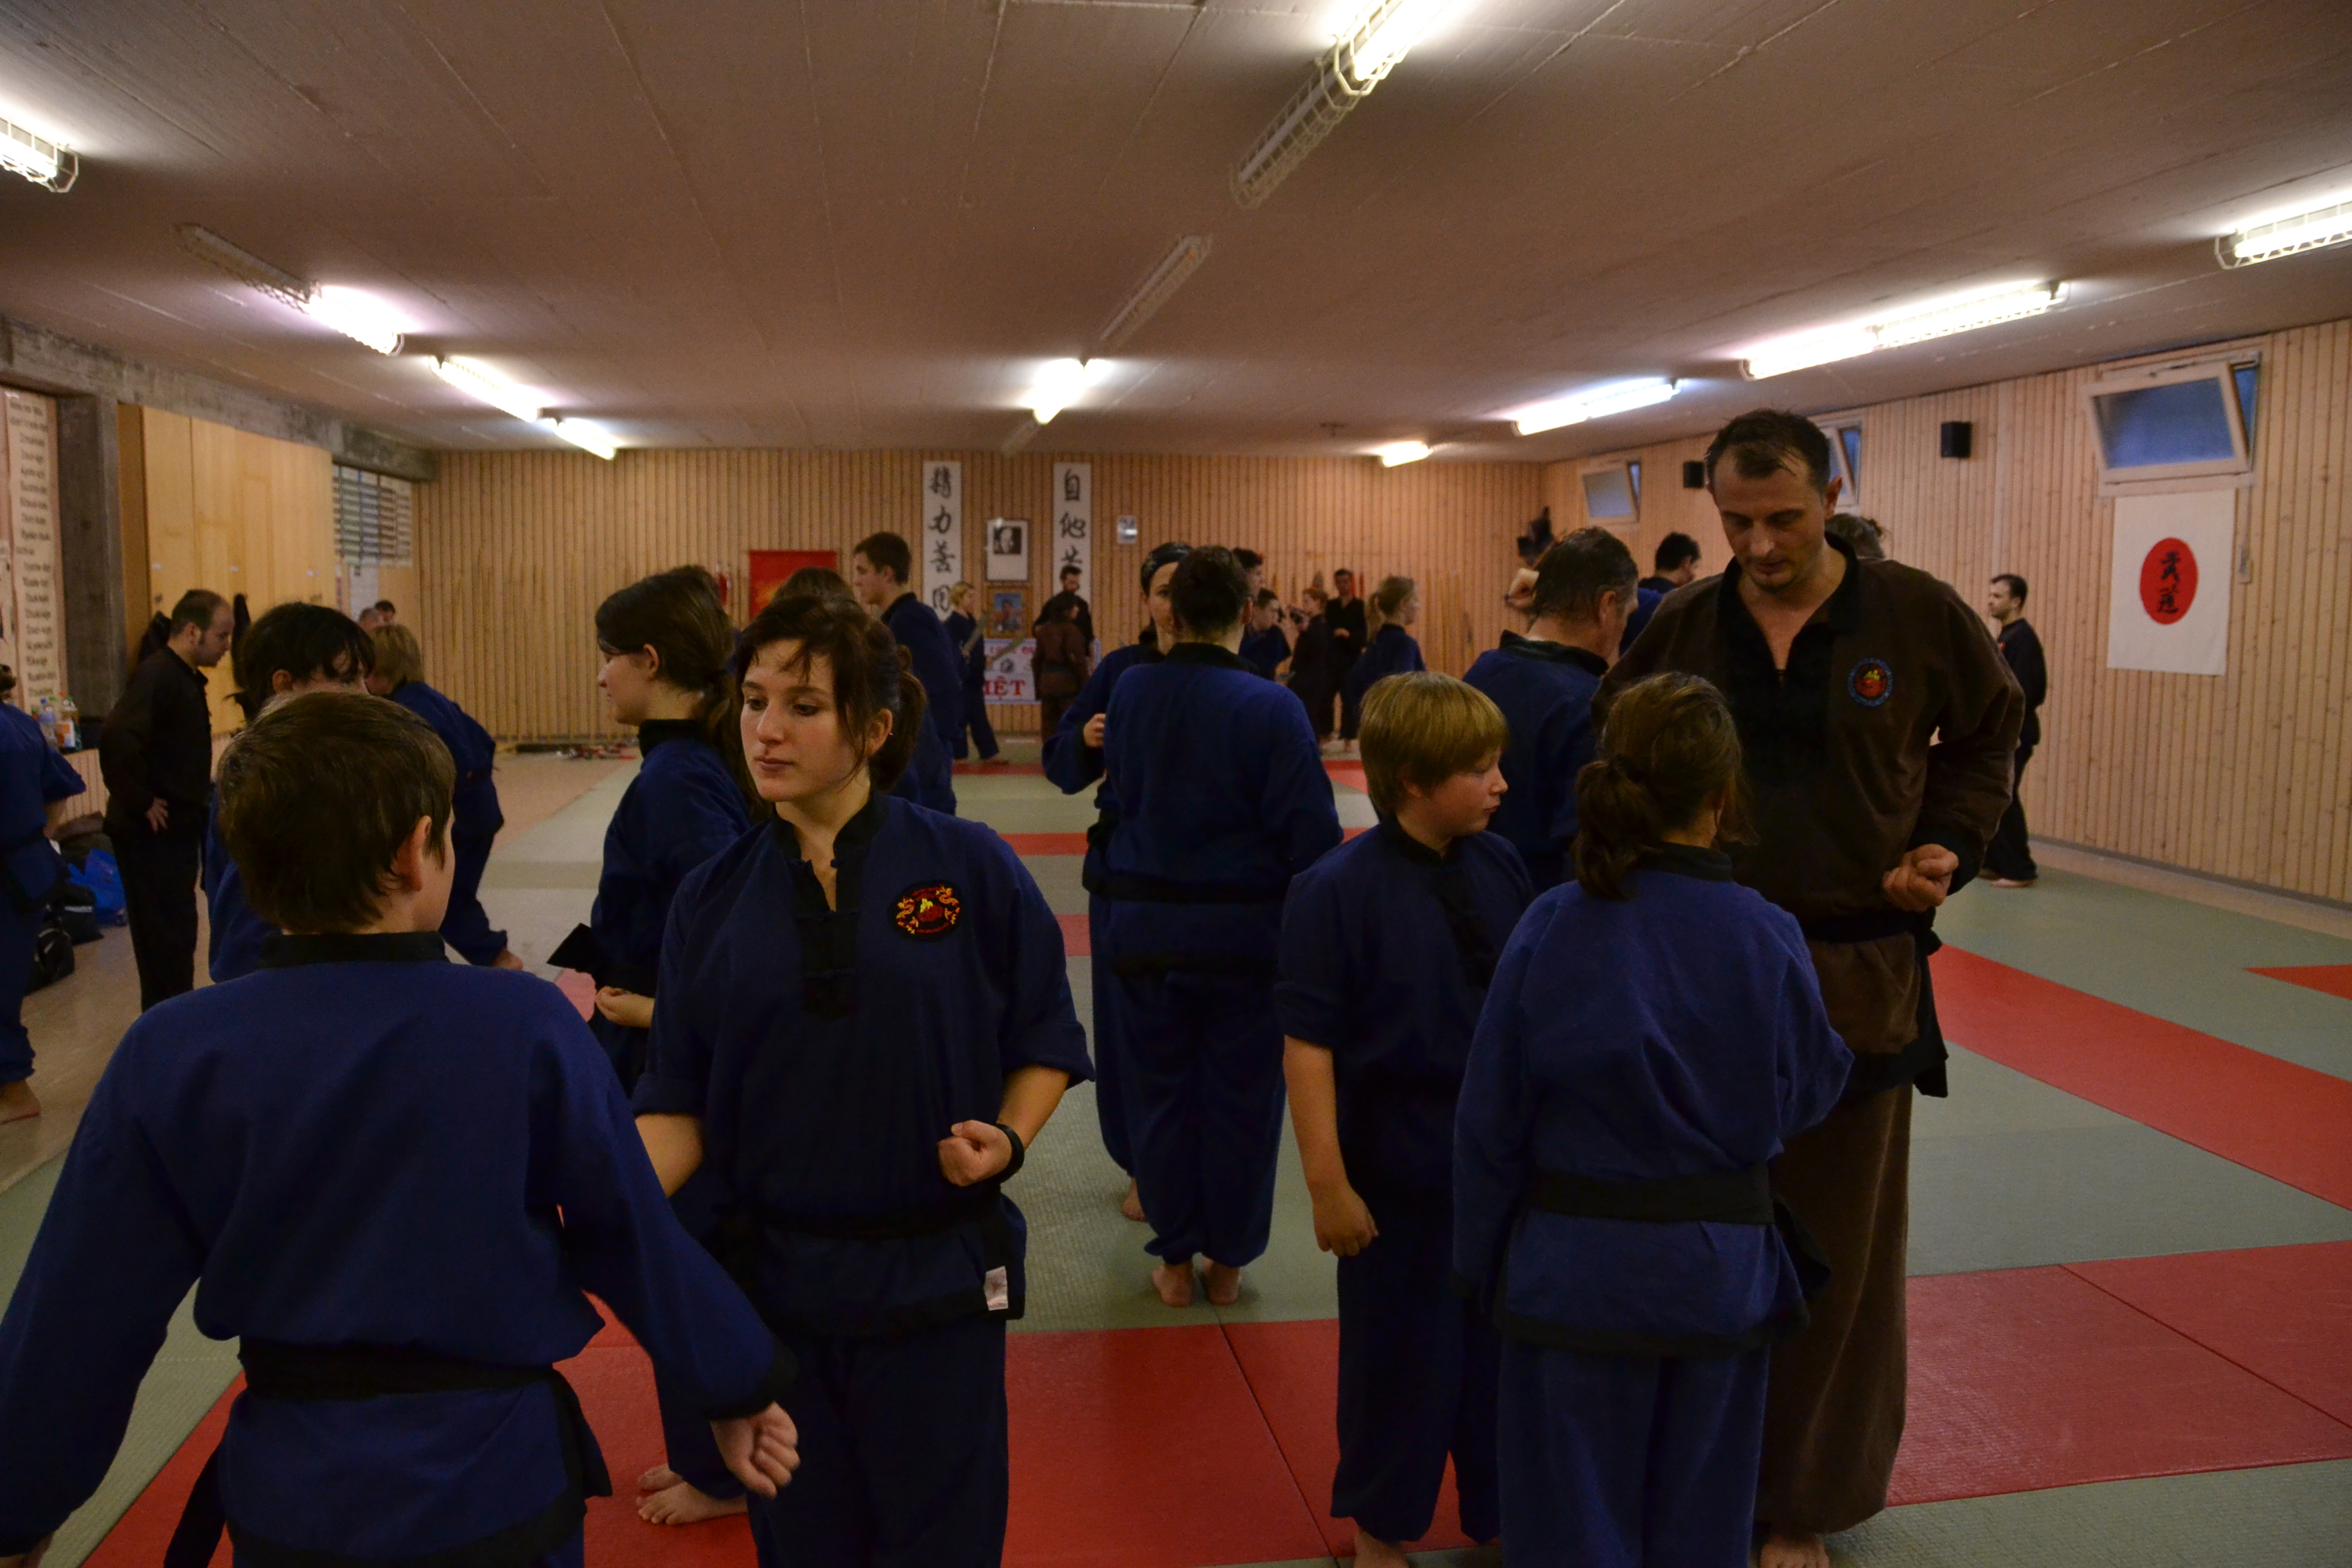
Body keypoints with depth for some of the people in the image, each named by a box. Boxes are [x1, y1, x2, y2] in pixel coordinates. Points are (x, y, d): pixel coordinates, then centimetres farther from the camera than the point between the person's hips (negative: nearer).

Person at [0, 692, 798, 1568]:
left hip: (287, 1496, 1)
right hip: (494, 1487, -1)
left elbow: (82, 1314, -4)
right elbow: (636, 1242, -8)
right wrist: (740, 1385, 8)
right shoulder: (528, 1032, -18)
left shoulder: (171, 1058, -13)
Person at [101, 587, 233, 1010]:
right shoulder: (158, 674, -18)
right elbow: (117, 738, -33)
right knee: (165, 938, -3)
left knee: (176, 934, 17)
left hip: (178, 828, 10)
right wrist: (140, 803, -24)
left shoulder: (185, 677, 13)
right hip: (153, 833, -10)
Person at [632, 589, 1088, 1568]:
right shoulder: (714, 899, -2)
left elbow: (1045, 1040, 0)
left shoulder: (969, 869, -10)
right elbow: (679, 1103, 0)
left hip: (937, 1278, -2)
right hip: (776, 1278, 3)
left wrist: (1009, 1138, -18)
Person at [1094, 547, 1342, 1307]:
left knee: (1159, 1089, 15)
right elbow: (1310, 831, -14)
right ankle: (1226, 1262, 24)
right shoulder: (1271, 708, -14)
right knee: (1240, 1097, 13)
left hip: (1142, 925, 3)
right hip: (1243, 930, -2)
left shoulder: (1129, 693, -4)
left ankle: (1175, 1260, 25)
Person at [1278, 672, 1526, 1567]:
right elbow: (1308, 1047, -16)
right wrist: (1328, 1183, -15)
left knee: (1500, 1344, 18)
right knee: (1397, 1356, 12)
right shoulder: (1337, 891, -18)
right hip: (1398, 1173, -5)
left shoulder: (1500, 868, -3)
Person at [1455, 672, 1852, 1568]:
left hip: (1574, 1268, -1)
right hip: (1722, 1272, 1)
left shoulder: (1552, 929, -15)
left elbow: (1491, 1120, -8)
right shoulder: (1769, 940, -13)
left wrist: (1484, 1261, 5)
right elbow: (1805, 1098, 2)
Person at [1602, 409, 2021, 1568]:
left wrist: (1951, 842, -3)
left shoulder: (1917, 614, -6)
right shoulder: (1685, 628, -2)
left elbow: (1989, 732, 11)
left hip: (1857, 980, -1)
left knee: (1834, 1253, 10)